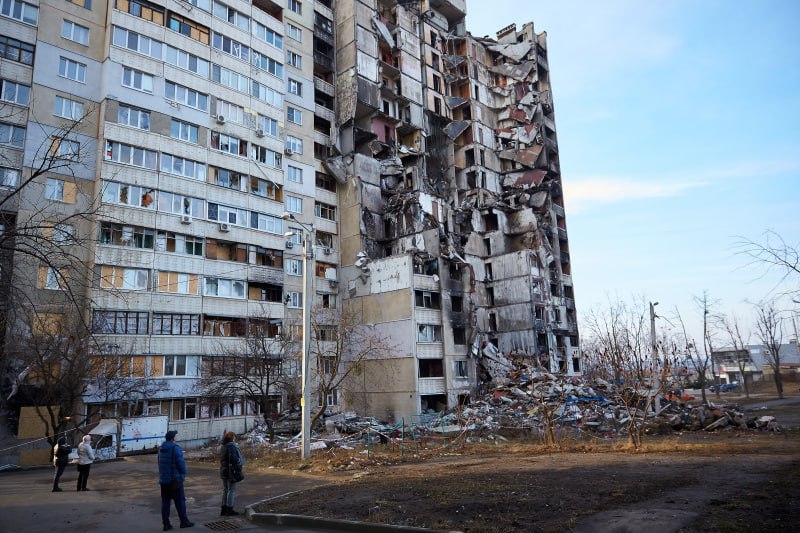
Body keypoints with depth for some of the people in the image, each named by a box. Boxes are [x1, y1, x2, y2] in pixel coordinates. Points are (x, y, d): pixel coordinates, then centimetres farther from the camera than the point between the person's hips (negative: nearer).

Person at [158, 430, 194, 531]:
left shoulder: (161, 448, 8)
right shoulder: (175, 448, -16)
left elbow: (160, 463, 13)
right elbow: (181, 463, -17)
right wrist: (183, 474, -2)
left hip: (163, 480, 7)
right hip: (175, 479, -7)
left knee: (165, 501, 10)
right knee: (180, 501, 3)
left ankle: (166, 524, 11)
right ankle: (184, 521, 10)